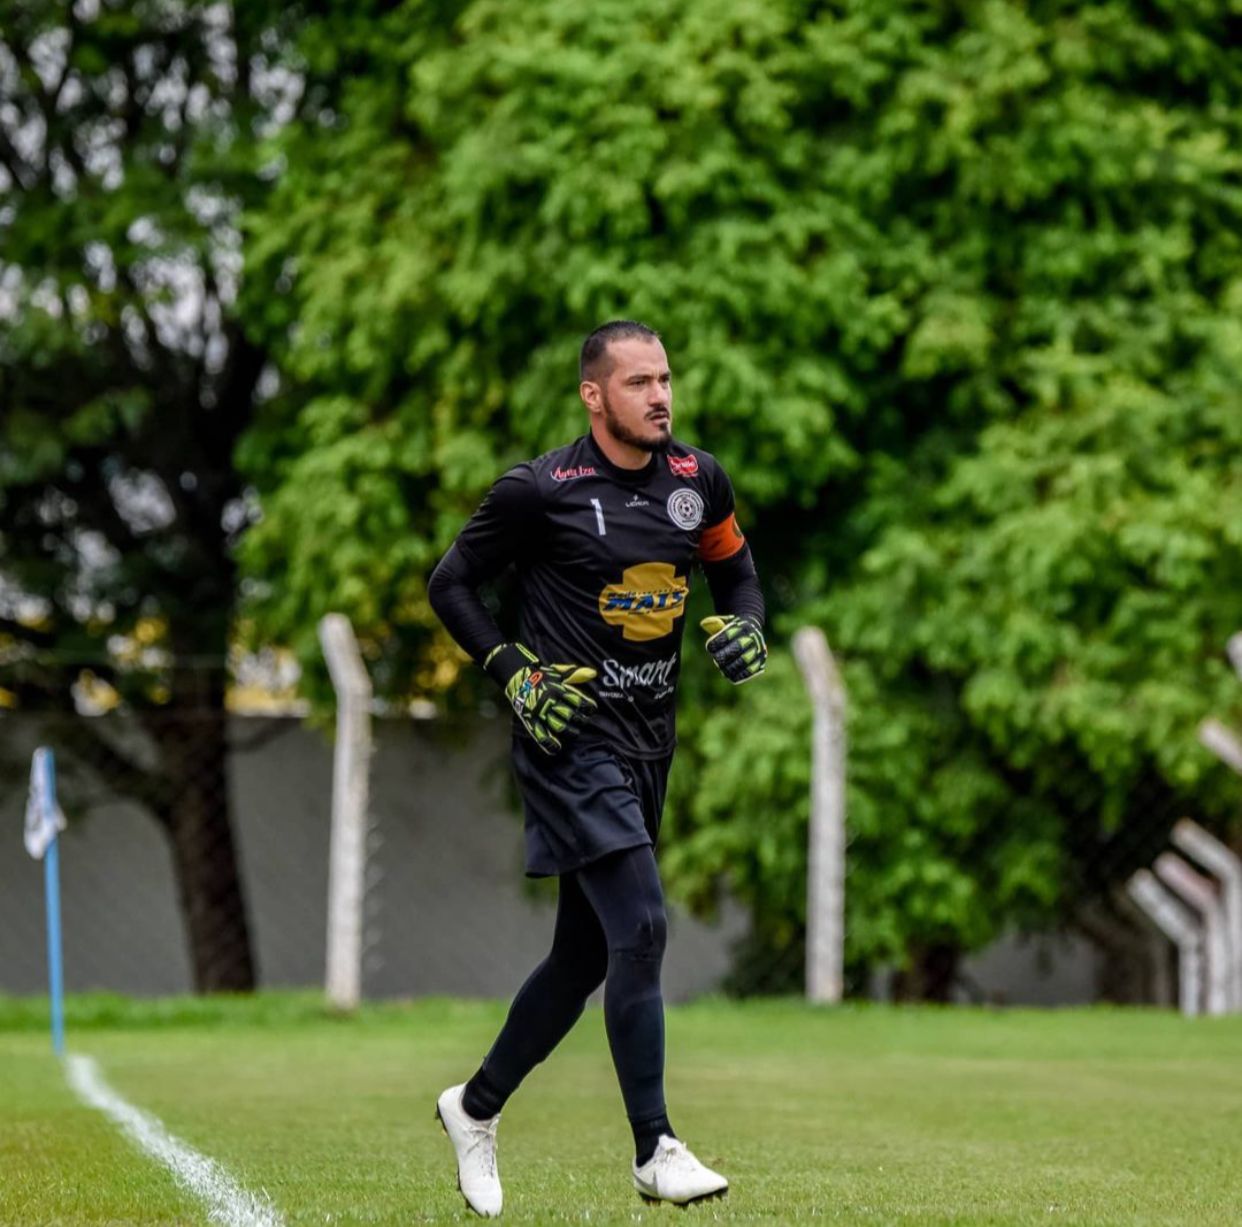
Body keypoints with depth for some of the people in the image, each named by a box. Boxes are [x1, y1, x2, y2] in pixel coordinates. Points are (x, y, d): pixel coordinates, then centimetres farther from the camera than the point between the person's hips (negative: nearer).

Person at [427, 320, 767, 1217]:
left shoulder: (697, 479, 5)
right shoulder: (540, 491, -10)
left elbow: (736, 568, 21)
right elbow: (450, 584, -1)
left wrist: (745, 628, -1)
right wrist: (516, 672, -12)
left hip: (650, 740, 7)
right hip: (569, 735, -7)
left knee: (585, 955, 12)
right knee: (640, 925, -19)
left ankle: (476, 1107, 31)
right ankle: (656, 1150, -14)